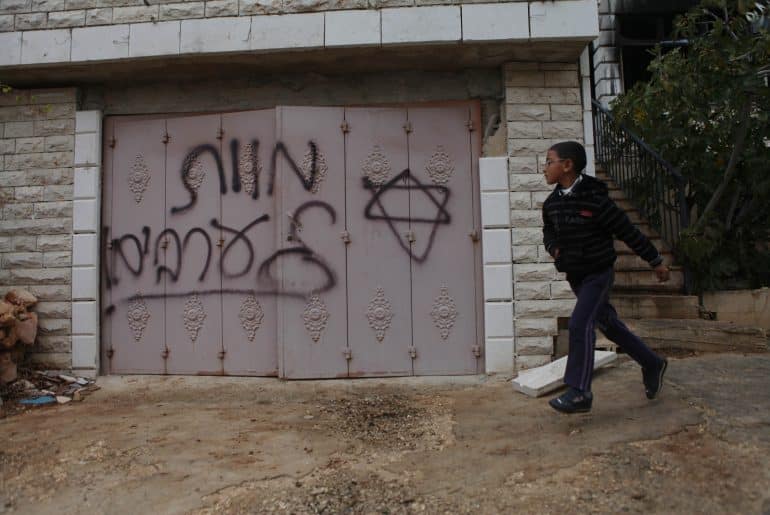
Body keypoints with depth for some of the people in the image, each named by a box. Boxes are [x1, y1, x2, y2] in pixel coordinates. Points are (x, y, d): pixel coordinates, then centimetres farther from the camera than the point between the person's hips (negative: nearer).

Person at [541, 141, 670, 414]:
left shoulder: (595, 200, -20)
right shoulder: (552, 202, 0)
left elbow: (629, 232, -13)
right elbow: (548, 231, 19)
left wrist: (656, 261, -5)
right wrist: (553, 247, -3)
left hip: (597, 273, -7)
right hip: (575, 276, 7)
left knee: (580, 324, -18)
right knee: (609, 324, 17)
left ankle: (579, 392, -10)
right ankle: (652, 364, 36)